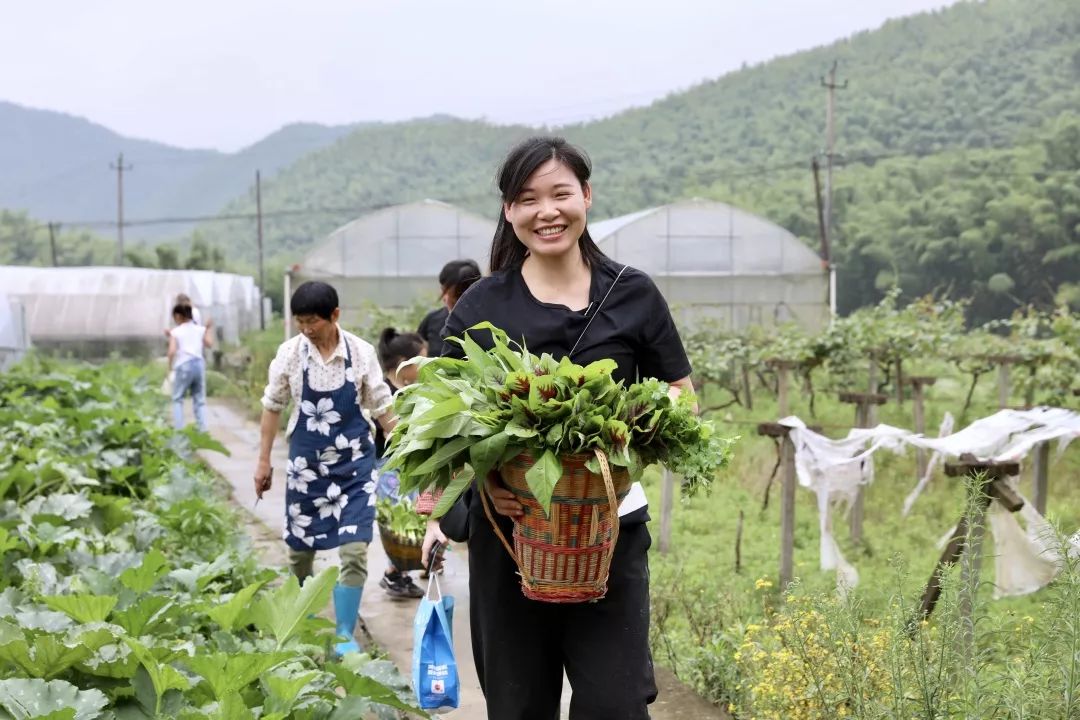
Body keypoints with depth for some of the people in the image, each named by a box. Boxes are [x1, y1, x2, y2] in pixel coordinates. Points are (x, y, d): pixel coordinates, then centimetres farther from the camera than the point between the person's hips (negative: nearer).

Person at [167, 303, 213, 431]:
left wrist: (170, 367, 1)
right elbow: (209, 344, 1)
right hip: (199, 364, 3)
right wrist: (208, 329, 15)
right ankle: (202, 429, 3)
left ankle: (178, 429, -2)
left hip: (183, 366, -3)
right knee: (200, 400, 10)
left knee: (177, 399, 8)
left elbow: (172, 351, -11)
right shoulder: (200, 329, 8)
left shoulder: (175, 332, -1)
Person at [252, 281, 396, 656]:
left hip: (354, 463, -1)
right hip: (306, 463, 1)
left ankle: (345, 634, 4)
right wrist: (263, 461, 6)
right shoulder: (290, 353, -6)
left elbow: (381, 408, 1)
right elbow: (273, 407, 5)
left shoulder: (361, 353, -8)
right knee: (300, 551, 12)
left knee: (354, 551, -8)